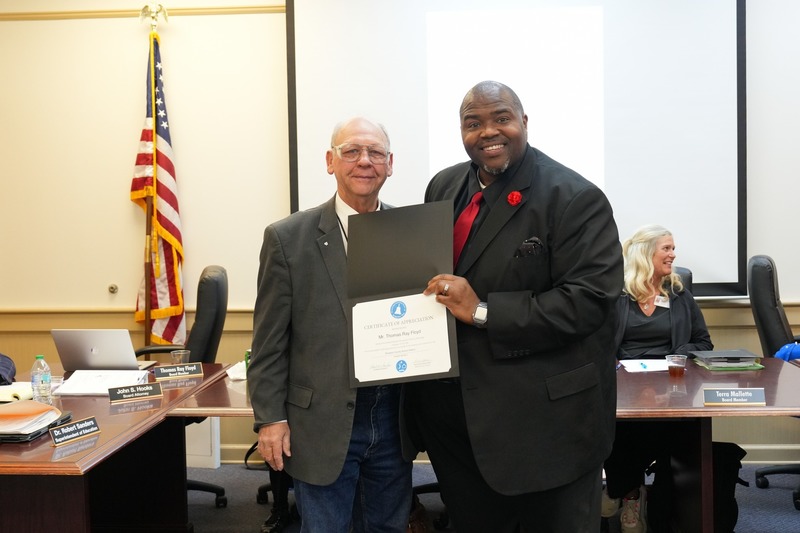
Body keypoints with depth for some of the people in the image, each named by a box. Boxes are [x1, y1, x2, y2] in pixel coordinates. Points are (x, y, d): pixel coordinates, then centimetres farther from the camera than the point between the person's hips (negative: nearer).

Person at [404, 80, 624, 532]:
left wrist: (483, 311, -23)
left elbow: (589, 300, -20)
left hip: (545, 419, -6)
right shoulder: (444, 187, 9)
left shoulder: (575, 199, -13)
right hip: (453, 411, 6)